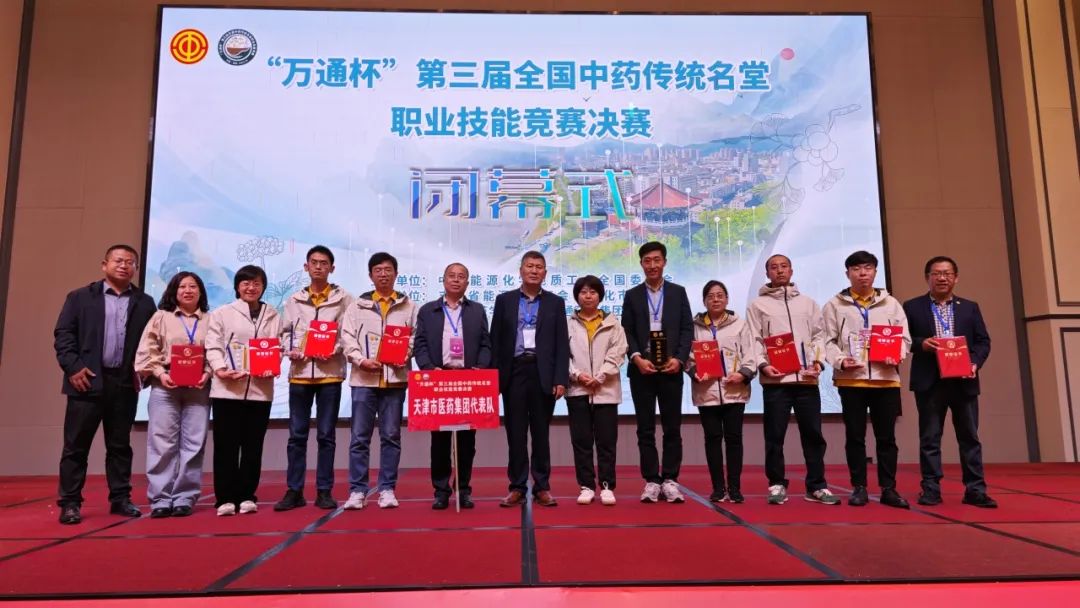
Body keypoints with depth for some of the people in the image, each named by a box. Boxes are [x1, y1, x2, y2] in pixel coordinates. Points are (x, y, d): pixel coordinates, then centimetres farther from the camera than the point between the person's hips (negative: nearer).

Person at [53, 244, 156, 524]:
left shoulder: (145, 303, 10)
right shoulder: (80, 297, 7)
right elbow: (63, 334, 1)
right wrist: (73, 367, -9)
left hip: (125, 383, 2)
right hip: (88, 380, -1)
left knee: (120, 445, 9)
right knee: (76, 445, 2)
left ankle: (120, 499, 16)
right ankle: (70, 502, 10)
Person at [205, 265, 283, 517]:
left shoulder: (273, 317, 14)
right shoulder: (222, 313, 8)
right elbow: (213, 346, 0)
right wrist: (220, 369, -16)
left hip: (260, 389, 2)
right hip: (227, 388, -2)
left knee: (253, 445, 7)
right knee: (226, 445, 0)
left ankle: (247, 496, 15)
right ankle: (225, 498, 7)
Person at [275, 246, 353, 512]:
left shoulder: (343, 299, 3)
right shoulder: (294, 300, 11)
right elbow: (286, 331, 13)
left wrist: (335, 350, -15)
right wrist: (290, 350, -6)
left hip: (330, 373, -2)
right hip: (299, 372, 2)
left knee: (326, 435, 5)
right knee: (297, 434, 6)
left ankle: (324, 491, 13)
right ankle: (294, 491, 15)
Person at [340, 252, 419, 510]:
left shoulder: (408, 306, 8)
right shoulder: (358, 305, 8)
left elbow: (415, 336, 5)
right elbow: (347, 337, 2)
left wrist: (407, 355, -13)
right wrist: (361, 360, -11)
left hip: (395, 378, 0)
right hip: (364, 378, 0)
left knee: (391, 436, 5)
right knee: (360, 436, 2)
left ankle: (387, 489, 13)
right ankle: (357, 490, 9)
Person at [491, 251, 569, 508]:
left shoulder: (555, 302, 8)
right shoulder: (504, 300, 8)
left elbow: (562, 344, 3)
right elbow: (495, 341, 6)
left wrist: (561, 379, -6)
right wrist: (494, 377, -2)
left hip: (543, 374, 0)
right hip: (513, 371, 0)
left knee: (541, 432, 6)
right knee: (515, 432, 4)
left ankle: (542, 487, 15)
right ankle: (517, 487, 12)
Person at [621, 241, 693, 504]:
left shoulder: (678, 292, 9)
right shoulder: (632, 295, 9)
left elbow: (687, 329, 4)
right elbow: (626, 332, 4)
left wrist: (679, 358, -9)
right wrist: (636, 358, -11)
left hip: (671, 368, 0)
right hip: (642, 369, 0)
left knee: (672, 428, 2)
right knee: (645, 429, 2)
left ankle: (670, 480, 10)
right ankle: (651, 481, 9)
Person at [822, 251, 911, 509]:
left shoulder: (891, 303, 11)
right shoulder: (834, 305, 5)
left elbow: (904, 336, 8)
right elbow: (828, 340, 0)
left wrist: (896, 355, -11)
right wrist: (840, 360, -16)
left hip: (886, 378, 2)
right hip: (851, 379, -2)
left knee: (887, 436, 7)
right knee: (855, 436, 4)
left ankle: (888, 489, 15)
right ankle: (859, 488, 13)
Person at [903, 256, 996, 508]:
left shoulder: (970, 307, 12)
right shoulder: (912, 307, 5)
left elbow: (983, 341, 9)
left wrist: (975, 363, -8)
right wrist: (920, 344, -16)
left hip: (964, 381, 2)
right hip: (929, 382, -2)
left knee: (970, 437, 6)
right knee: (929, 438, 2)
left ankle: (975, 490, 12)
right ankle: (931, 489, 7)